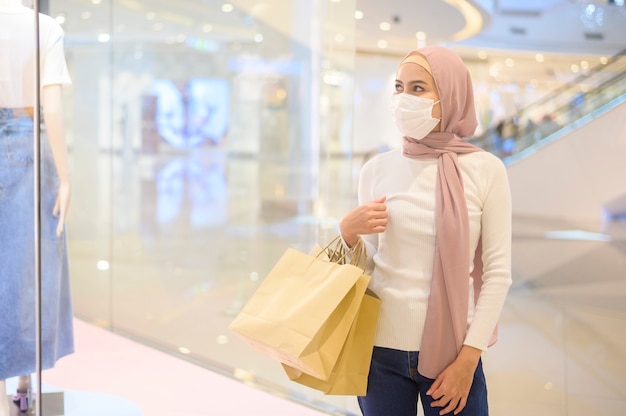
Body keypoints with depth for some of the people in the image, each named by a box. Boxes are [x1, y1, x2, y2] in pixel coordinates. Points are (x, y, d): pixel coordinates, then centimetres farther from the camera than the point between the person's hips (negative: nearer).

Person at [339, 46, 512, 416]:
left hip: (451, 351, -2)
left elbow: (498, 271, -5)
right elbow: (367, 264, 8)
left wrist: (468, 358, -8)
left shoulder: (485, 169, -6)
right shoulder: (377, 169, 1)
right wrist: (348, 232, -12)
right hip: (381, 348, 2)